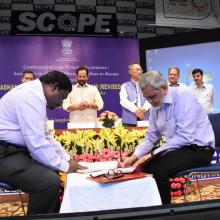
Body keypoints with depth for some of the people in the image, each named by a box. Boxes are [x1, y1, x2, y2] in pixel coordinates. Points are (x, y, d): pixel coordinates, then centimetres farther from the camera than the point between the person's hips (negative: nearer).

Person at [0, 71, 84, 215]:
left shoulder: (34, 94, 11)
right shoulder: (31, 97, -21)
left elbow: (45, 136, 16)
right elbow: (38, 144, -24)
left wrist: (67, 159, 11)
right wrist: (64, 166, -11)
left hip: (13, 149, 10)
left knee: (52, 172, 12)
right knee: (50, 181, -23)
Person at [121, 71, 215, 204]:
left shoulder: (183, 97, -18)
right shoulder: (156, 106, 4)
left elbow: (184, 137, -26)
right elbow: (150, 138, 10)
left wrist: (153, 154, -24)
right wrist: (134, 157, -6)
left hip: (198, 149, -7)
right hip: (177, 147, 8)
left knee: (157, 169, -27)